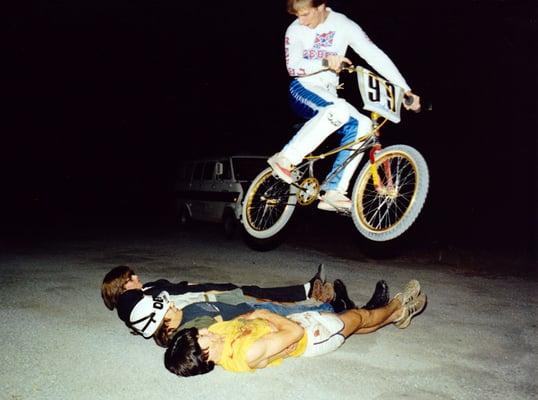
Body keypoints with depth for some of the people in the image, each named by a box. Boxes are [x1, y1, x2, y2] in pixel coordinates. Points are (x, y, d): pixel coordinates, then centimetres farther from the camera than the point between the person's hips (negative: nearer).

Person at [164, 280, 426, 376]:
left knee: (356, 323, 25)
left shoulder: (217, 331, -21)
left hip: (291, 322, 7)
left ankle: (397, 315, 51)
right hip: (308, 336, -7)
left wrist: (254, 315, -15)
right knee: (361, 316, 16)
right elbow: (296, 332, -36)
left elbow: (238, 319, 2)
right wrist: (265, 314, -24)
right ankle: (397, 308, 48)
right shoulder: (249, 353, -42)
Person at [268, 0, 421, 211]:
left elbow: (375, 55, -12)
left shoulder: (343, 25, -4)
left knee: (361, 125, -23)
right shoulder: (295, 30, -4)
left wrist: (406, 90, -18)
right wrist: (325, 62, -35)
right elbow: (293, 67, -16)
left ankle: (333, 193, -22)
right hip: (302, 89, -3)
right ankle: (285, 159, -29)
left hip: (328, 93, 4)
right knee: (339, 109, -35)